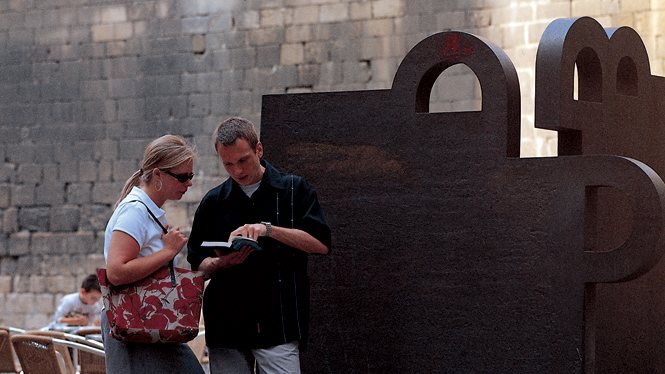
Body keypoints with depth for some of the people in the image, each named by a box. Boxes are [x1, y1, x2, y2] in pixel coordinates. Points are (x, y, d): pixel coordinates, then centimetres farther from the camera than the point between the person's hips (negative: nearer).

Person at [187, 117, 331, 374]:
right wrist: (221, 263, -11)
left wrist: (268, 229, -16)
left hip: (277, 324, -3)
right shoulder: (213, 202, 13)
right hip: (225, 325, 3)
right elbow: (198, 263, 12)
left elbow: (321, 244, -6)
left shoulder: (294, 189, 5)